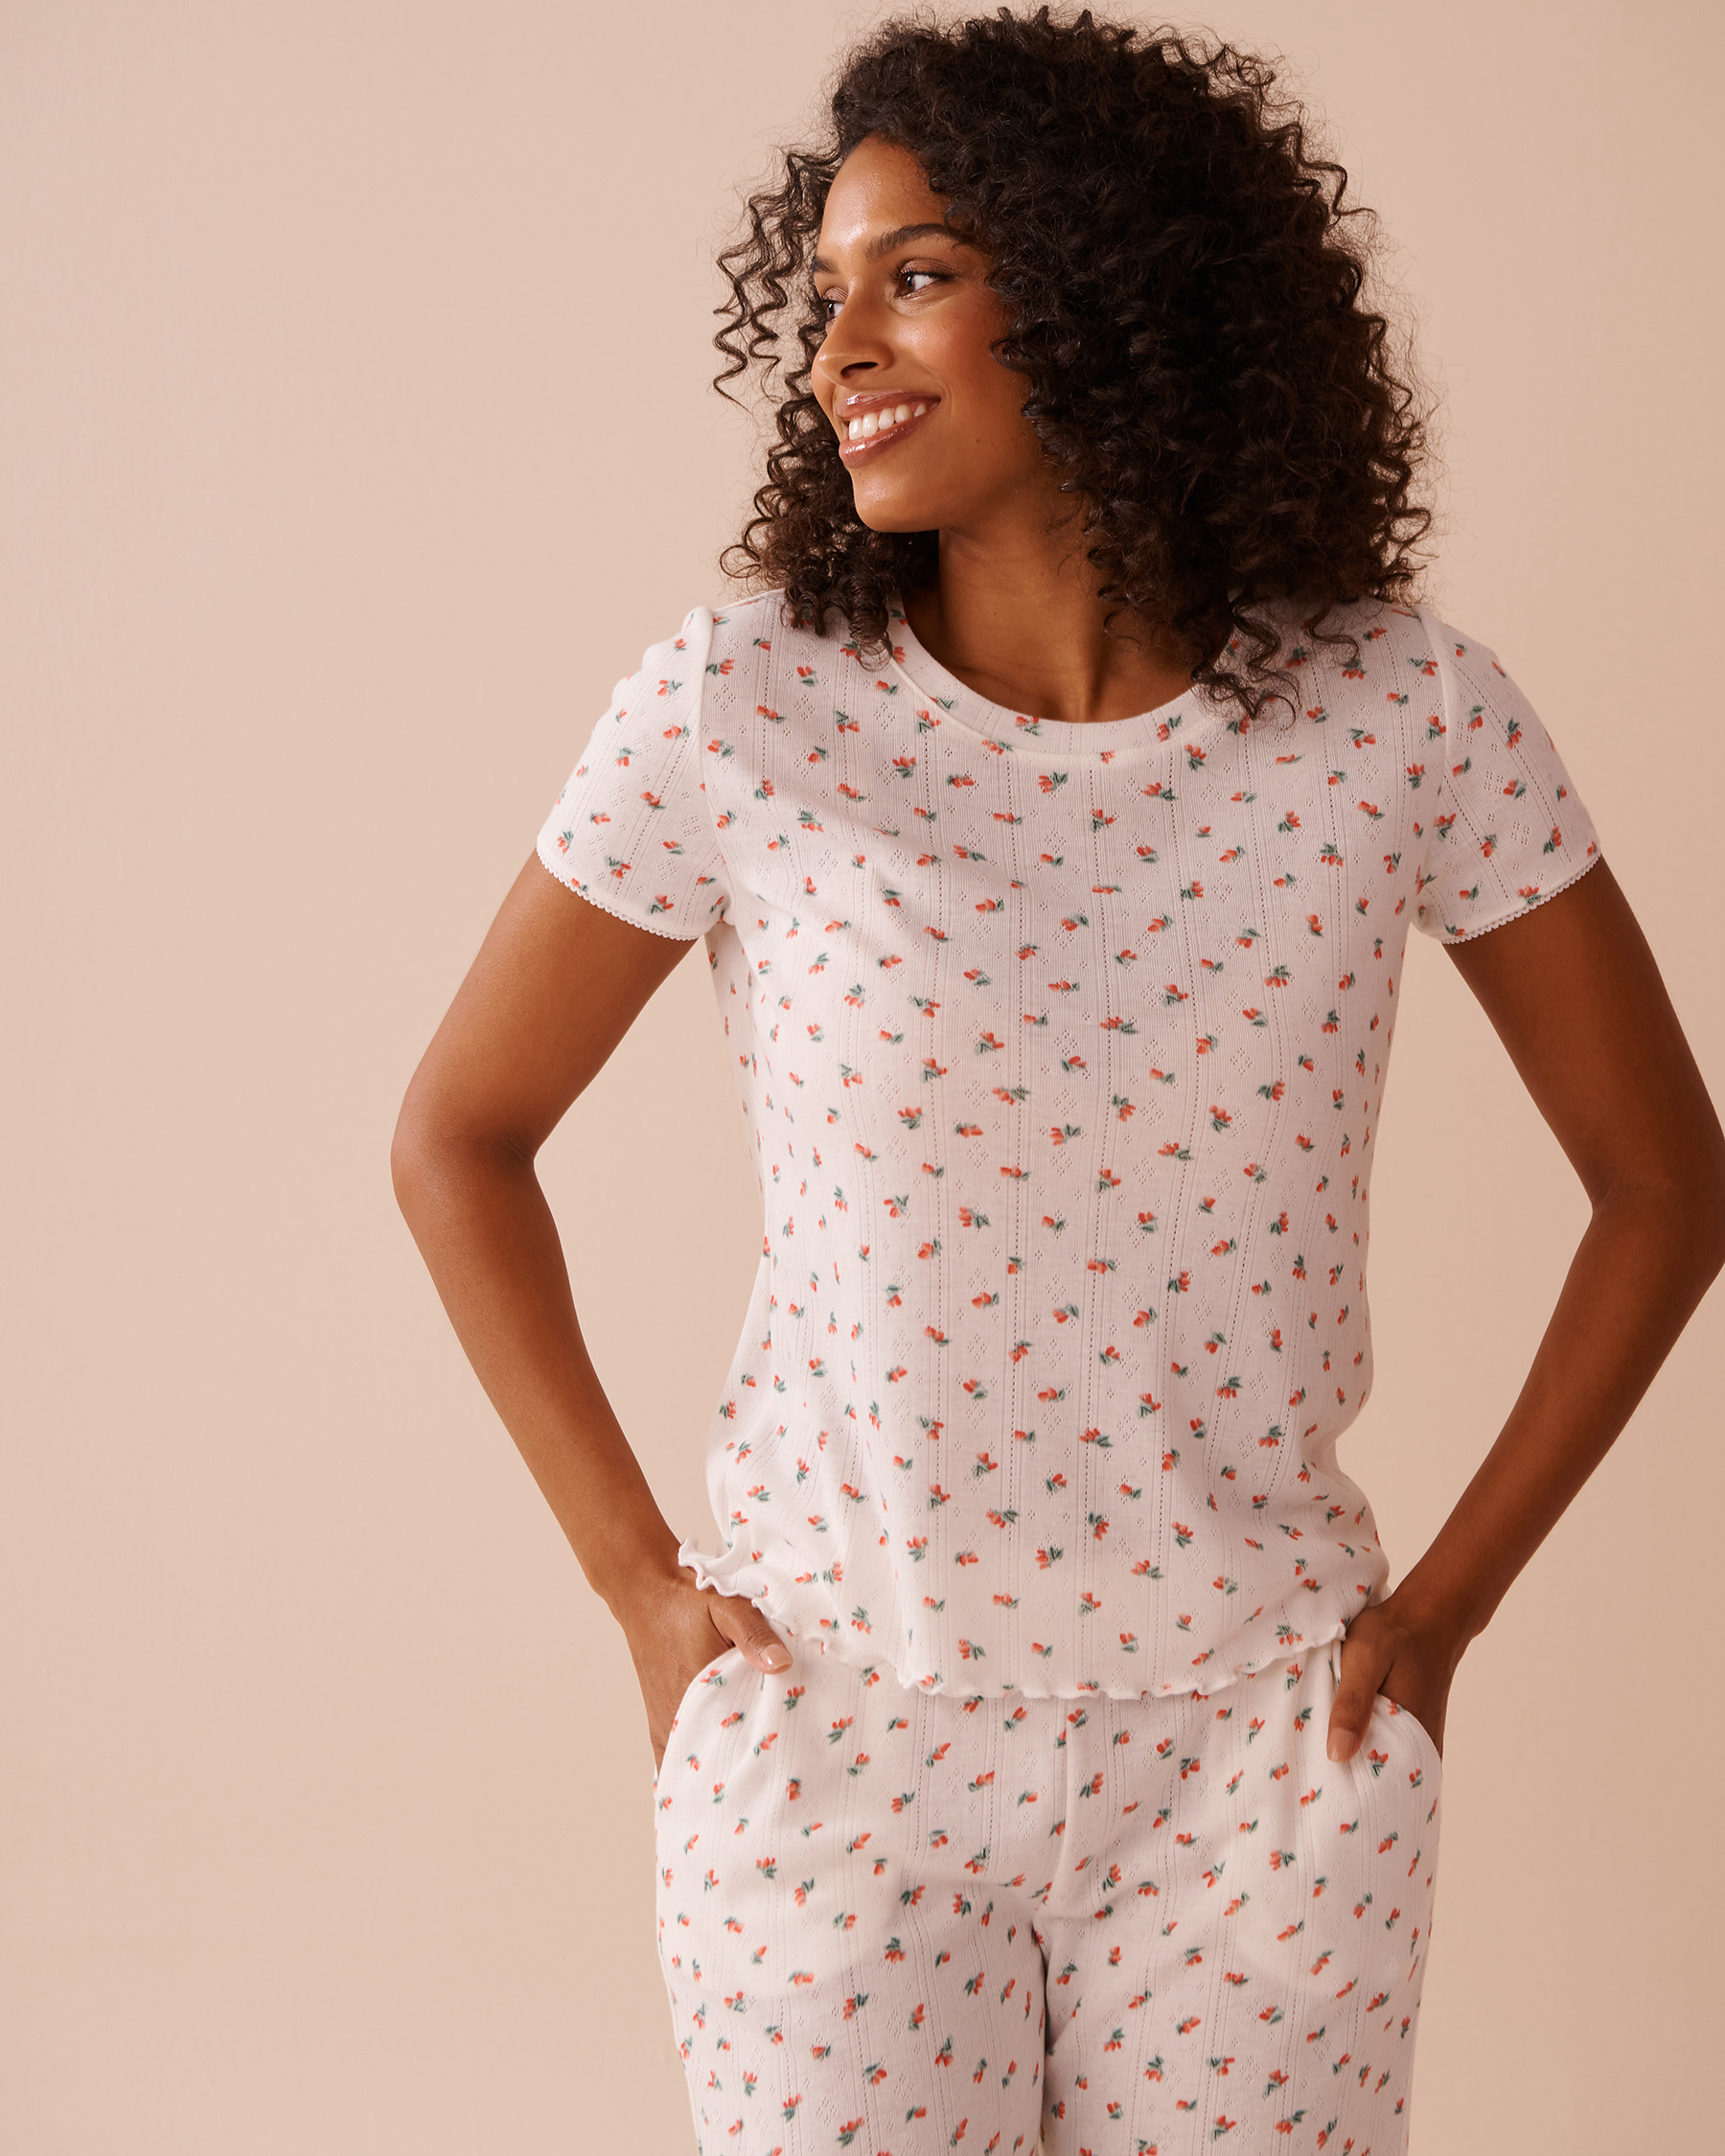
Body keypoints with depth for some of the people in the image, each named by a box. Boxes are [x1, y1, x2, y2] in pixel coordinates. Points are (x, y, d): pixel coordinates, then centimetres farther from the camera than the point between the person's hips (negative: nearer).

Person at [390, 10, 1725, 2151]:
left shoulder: (1405, 718, -8)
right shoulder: (739, 711, -10)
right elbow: (457, 1136, 2)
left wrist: (1443, 1608, 1)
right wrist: (638, 1579, -1)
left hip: (1261, 1744, 1)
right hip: (832, 1725, 0)